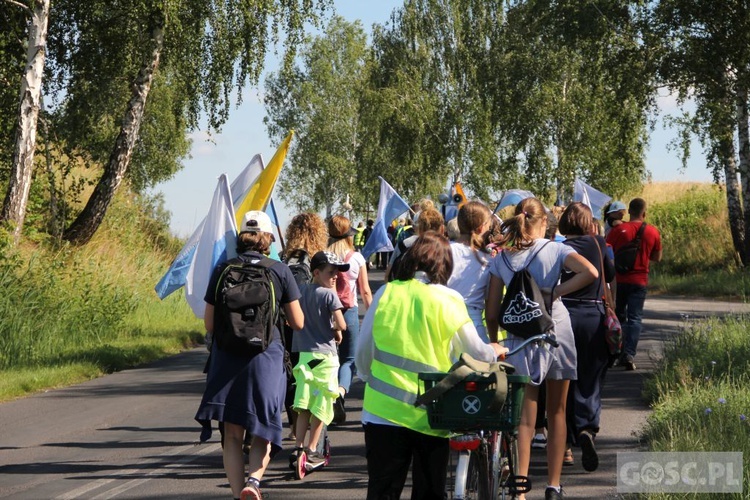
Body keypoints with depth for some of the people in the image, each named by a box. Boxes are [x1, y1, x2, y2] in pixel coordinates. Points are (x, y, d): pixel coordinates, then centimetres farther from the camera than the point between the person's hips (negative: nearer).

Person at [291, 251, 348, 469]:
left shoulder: (302, 291, 8)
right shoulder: (329, 295, -11)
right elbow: (341, 325, -15)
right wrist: (337, 331, 5)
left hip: (304, 352, 6)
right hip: (325, 354, -6)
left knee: (304, 405, 7)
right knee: (321, 406, 4)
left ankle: (299, 447, 1)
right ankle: (312, 449, 5)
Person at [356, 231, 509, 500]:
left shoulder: (385, 294, 0)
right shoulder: (448, 300, -5)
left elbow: (362, 353, 7)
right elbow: (477, 354, 0)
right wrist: (496, 350, 21)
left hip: (383, 412, 1)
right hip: (429, 415, -1)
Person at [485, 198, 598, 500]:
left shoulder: (501, 258, 0)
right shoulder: (555, 249, -5)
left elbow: (492, 312, 0)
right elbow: (590, 272, -22)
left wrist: (494, 341, 14)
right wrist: (556, 291, -12)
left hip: (520, 339, 1)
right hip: (557, 333, 0)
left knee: (525, 418, 2)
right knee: (556, 413, 13)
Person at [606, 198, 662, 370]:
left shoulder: (618, 230, -8)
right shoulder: (653, 232, -3)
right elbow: (657, 258, 7)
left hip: (619, 280, 0)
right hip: (640, 281, 0)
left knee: (618, 316, 14)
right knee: (635, 318, 1)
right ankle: (629, 354, -13)